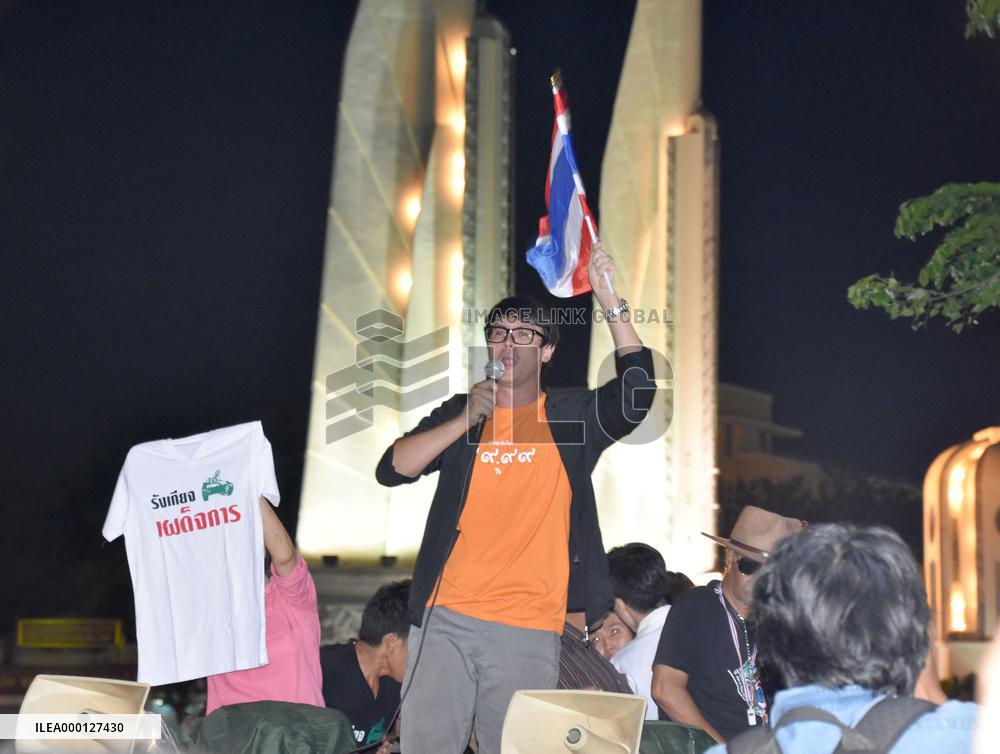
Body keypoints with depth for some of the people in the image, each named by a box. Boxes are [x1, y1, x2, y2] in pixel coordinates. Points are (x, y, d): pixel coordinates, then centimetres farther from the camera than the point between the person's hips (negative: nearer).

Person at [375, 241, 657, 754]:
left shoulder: (570, 418, 9)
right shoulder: (459, 414, 15)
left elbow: (636, 395, -9)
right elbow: (392, 470, 3)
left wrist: (610, 302, -14)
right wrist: (466, 421, -6)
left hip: (530, 631, -2)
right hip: (448, 617, 2)